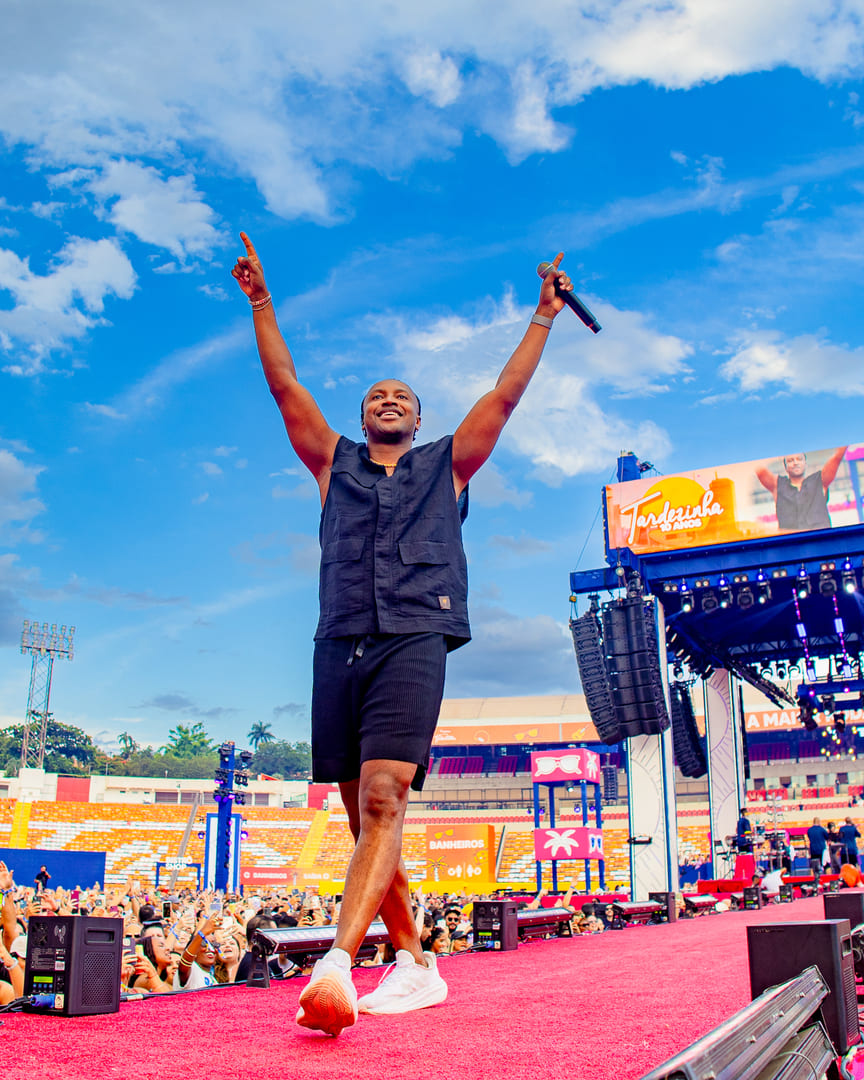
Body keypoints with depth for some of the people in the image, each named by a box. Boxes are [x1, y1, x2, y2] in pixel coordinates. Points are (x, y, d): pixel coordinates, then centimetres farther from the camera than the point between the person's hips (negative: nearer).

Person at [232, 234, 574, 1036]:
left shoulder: (446, 465, 22)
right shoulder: (335, 464, 24)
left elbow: (505, 396, 21)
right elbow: (285, 386, 22)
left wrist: (544, 317, 24)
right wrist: (260, 301, 23)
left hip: (412, 639, -3)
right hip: (339, 644, 3)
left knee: (383, 800, -20)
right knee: (363, 817, 3)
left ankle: (338, 961, -30)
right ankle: (415, 965, 12)